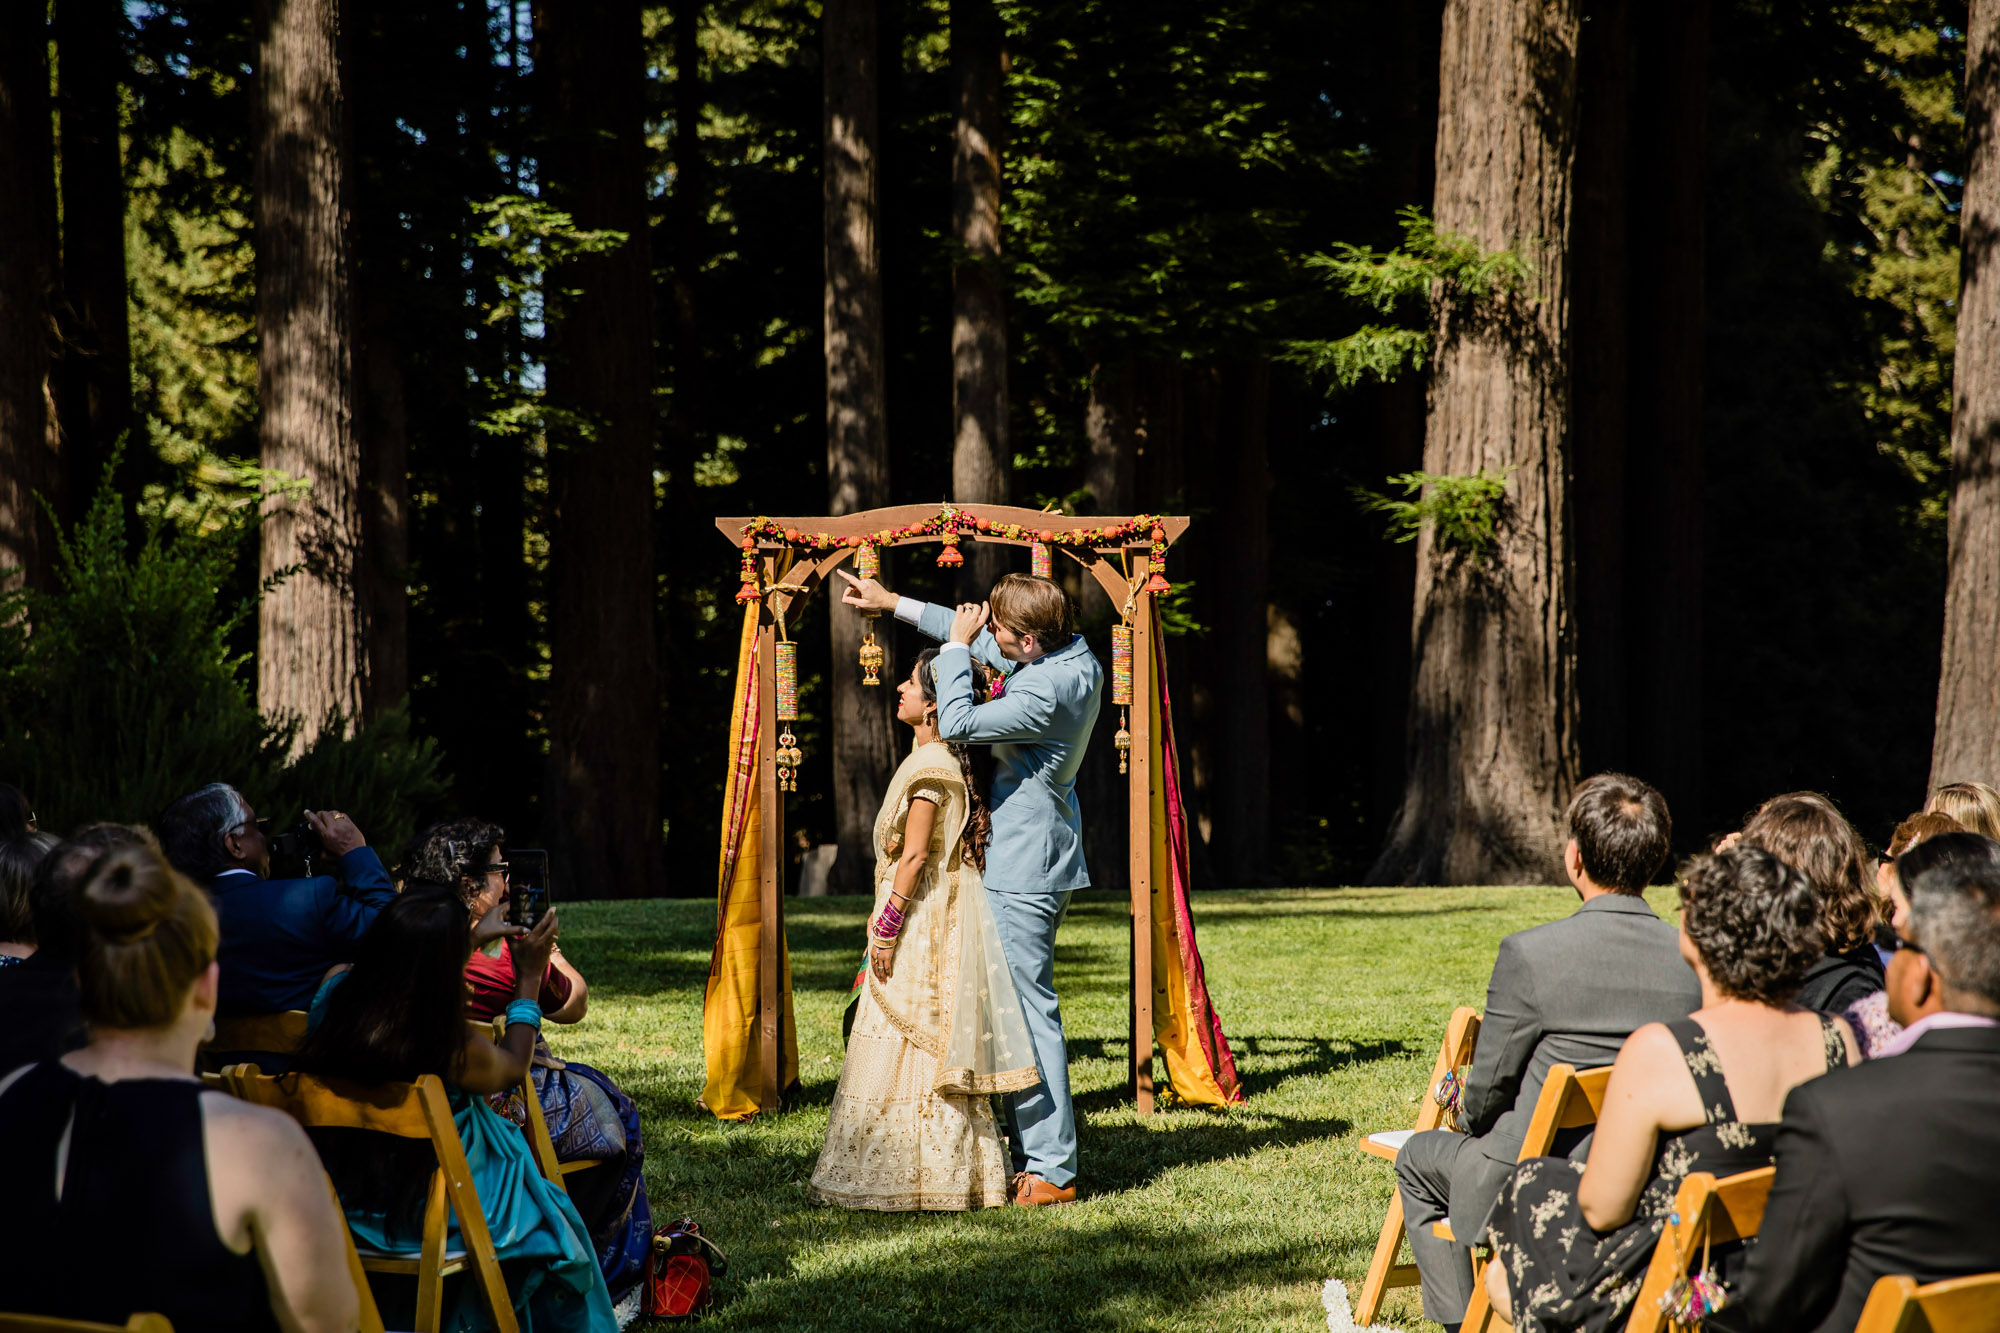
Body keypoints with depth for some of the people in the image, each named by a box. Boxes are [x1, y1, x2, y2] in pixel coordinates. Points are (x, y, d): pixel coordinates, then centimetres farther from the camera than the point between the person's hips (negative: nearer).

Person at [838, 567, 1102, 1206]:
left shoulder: (1049, 690, -24)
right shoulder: (1073, 653, 6)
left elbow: (958, 723, -22)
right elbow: (973, 632, 19)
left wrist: (956, 646, -11)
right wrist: (893, 603, 23)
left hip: (1025, 871, -11)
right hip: (1039, 861, 11)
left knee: (1030, 1011, -7)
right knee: (1025, 1008, 15)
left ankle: (1051, 1170, -4)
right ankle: (1031, 1150, 22)